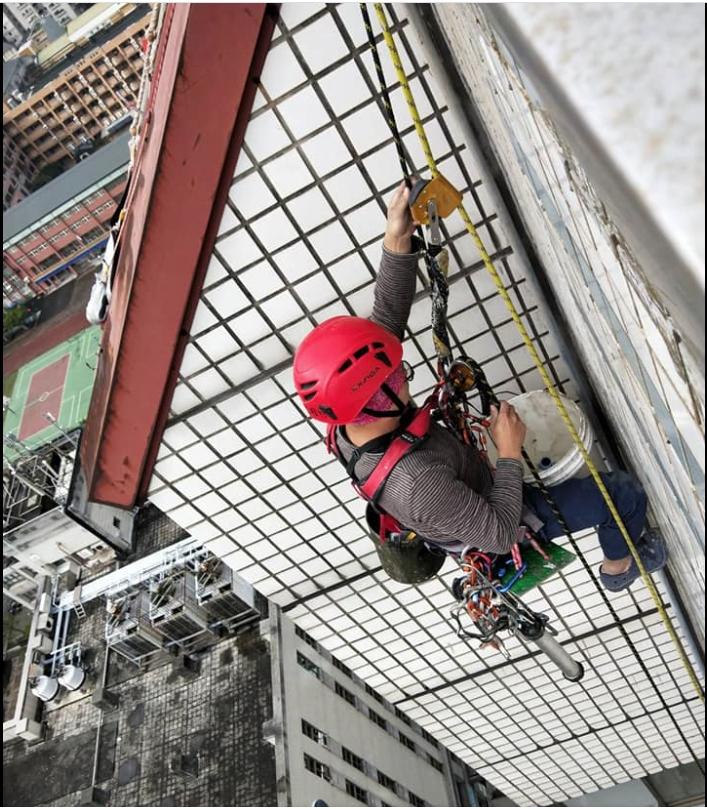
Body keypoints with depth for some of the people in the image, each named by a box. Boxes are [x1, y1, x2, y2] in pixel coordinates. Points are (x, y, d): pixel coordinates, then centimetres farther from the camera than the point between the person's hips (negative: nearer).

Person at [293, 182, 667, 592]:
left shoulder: (348, 424, -26)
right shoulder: (417, 482, -48)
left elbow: (387, 319, -21)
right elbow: (500, 535, -34)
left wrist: (397, 242, -34)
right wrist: (510, 451, -31)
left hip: (469, 508, 7)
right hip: (502, 528, -7)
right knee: (624, 492, 1)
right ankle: (622, 564, 34)